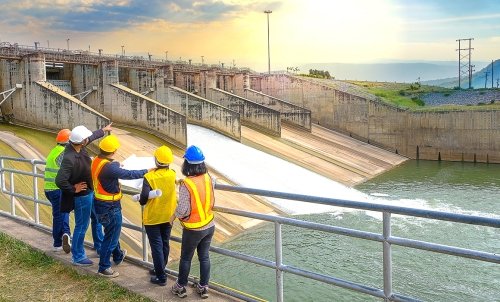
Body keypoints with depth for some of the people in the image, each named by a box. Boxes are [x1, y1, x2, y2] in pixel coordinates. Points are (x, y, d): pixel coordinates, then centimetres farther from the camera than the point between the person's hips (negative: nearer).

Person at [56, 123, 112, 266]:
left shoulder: (78, 146, -9)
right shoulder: (70, 159, -35)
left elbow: (91, 137, 13)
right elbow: (60, 181, -39)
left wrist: (103, 130, 28)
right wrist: (74, 189, -23)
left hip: (89, 192, 9)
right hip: (82, 195, -9)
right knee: (81, 226, 7)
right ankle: (78, 257, 23)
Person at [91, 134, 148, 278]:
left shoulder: (96, 161, -3)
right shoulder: (109, 168, -30)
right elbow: (128, 174, -25)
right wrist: (146, 171, -15)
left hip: (100, 203, 10)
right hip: (110, 207, -10)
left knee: (112, 231, 28)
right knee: (111, 236, 6)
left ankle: (118, 256, 49)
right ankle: (104, 268, 17)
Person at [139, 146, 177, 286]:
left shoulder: (150, 177, -23)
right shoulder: (173, 175, -10)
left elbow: (144, 199, -24)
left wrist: (141, 200, -1)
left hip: (152, 217, -5)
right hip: (168, 216, 5)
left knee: (156, 246, 5)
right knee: (165, 243, 19)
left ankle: (161, 277, 10)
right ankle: (160, 269, 37)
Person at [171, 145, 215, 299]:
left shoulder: (186, 184, -24)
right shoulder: (209, 179, -7)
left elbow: (183, 209, -22)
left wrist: (173, 217, -3)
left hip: (193, 229, -5)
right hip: (209, 225, 5)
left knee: (186, 258, 15)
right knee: (204, 256, 17)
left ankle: (181, 287, 31)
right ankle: (203, 287, 28)